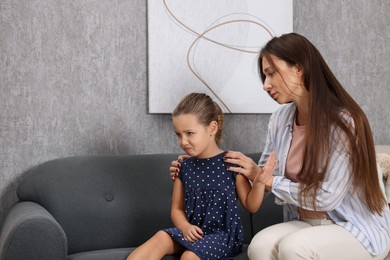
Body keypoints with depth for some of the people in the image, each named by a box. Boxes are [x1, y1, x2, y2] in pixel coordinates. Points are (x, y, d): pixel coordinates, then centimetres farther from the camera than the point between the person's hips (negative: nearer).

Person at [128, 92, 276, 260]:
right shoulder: (184, 167, 3)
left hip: (224, 233, -3)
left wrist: (259, 181, -20)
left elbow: (251, 206, -2)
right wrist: (185, 227, -13)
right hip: (193, 231, 4)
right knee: (161, 238, -24)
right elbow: (177, 209, 8)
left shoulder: (231, 163, -8)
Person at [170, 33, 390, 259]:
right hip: (307, 224, 5)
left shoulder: (344, 121, -20)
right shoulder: (281, 119, -1)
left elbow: (326, 198, -23)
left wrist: (266, 179, -17)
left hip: (360, 229, -4)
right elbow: (261, 177, 7)